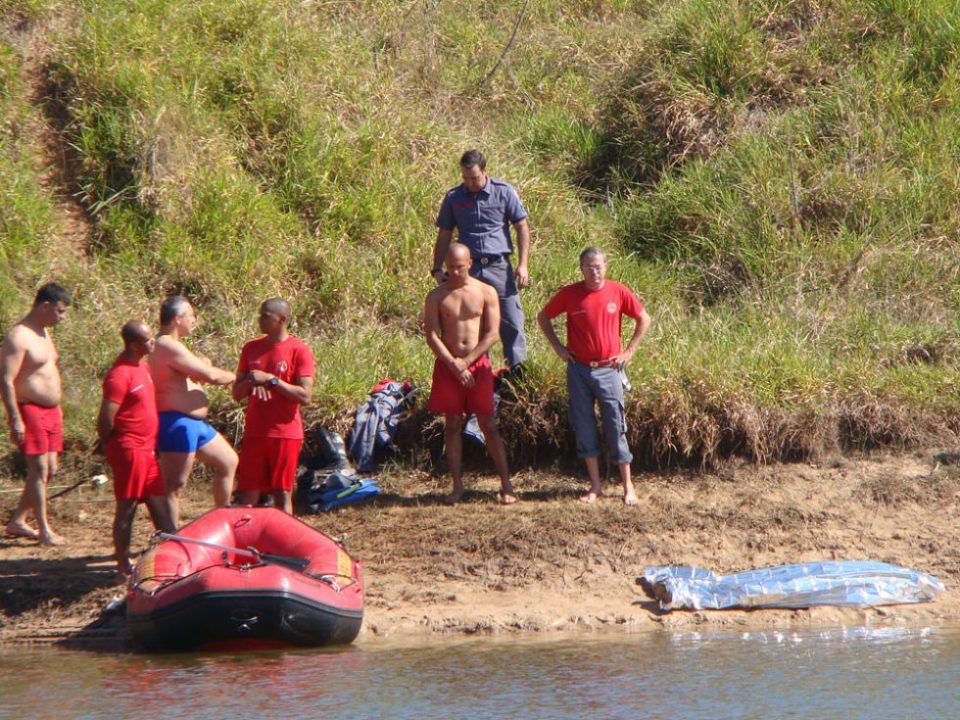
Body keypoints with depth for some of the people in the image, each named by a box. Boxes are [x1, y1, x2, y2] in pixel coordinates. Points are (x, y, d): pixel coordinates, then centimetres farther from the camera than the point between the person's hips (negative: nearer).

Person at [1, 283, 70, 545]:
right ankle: (44, 530, -2)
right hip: (29, 410, -9)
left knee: (49, 469, 9)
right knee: (39, 468, -7)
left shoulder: (44, 333, 14)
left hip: (50, 411, 9)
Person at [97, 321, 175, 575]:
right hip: (129, 449, -9)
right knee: (126, 508, -1)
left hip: (147, 449, 9)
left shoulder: (142, 366, 11)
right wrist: (113, 448, -6)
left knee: (159, 504, 11)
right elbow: (106, 420, -21)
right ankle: (124, 564, 6)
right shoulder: (120, 375, -19)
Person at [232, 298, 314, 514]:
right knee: (247, 496, 1)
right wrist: (249, 382, -8)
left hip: (285, 434, -4)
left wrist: (271, 380, -17)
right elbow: (237, 394, 13)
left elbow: (305, 396, -12)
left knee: (282, 495, 0)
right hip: (254, 432, 4)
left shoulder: (299, 351, -4)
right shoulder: (251, 348, 11)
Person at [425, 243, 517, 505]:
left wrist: (466, 361, -12)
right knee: (453, 425, 3)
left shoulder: (486, 293, 1)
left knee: (488, 425, -1)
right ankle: (457, 485, 8)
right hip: (448, 365, 1)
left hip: (478, 363, -1)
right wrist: (454, 365, -13)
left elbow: (492, 334, -3)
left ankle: (506, 485, 2)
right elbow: (432, 336, -4)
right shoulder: (436, 296, 2)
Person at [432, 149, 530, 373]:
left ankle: (518, 369, -2)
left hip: (499, 266, -1)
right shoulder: (453, 198, 7)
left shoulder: (504, 192, 3)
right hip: (468, 269, 2)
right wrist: (437, 269, 6)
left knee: (512, 321, -8)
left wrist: (523, 265, -4)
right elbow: (444, 236, 14)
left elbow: (522, 228, 5)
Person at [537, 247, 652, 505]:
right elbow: (543, 316, 12)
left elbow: (644, 320, 10)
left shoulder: (619, 292, -2)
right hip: (579, 370, 1)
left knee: (616, 427, 0)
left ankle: (628, 486, 7)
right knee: (584, 427, 4)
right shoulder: (569, 294, -3)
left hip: (609, 370, -1)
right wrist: (558, 346, 4)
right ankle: (595, 485, 14)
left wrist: (629, 351, 4)